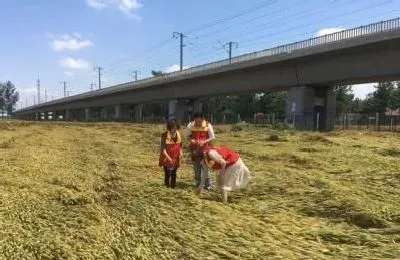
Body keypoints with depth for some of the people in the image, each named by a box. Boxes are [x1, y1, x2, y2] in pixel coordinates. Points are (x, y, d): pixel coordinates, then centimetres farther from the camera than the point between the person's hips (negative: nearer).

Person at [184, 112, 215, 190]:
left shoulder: (208, 125, -10)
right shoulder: (191, 125, -7)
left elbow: (212, 137, -6)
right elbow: (186, 135, 3)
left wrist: (204, 142, -22)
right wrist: (191, 140, -17)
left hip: (205, 149, -2)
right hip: (194, 149, 2)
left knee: (205, 167, -4)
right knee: (196, 167, 11)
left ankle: (208, 185, 7)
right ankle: (198, 184, 24)